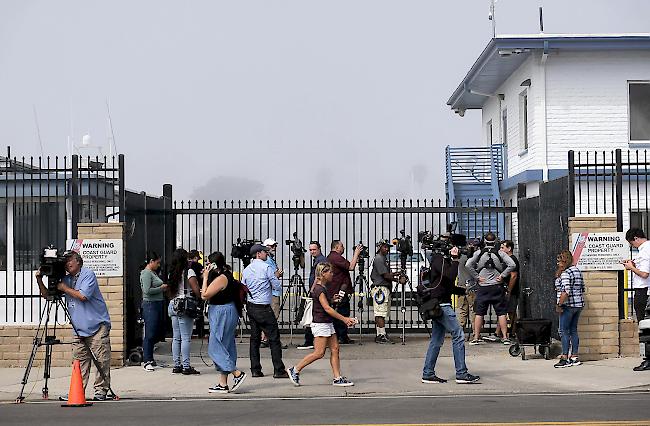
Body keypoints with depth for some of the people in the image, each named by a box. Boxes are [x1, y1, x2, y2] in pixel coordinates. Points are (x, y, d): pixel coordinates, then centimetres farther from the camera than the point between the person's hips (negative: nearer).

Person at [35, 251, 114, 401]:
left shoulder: (88, 275, -6)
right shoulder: (65, 279, 15)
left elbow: (82, 295, -19)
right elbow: (46, 295, 19)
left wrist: (64, 288, -8)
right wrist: (39, 280, 4)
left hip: (97, 326, -7)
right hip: (79, 330, 7)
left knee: (102, 361, -7)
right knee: (79, 361, 3)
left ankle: (101, 391, -3)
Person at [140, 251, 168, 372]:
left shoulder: (153, 273, 17)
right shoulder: (146, 273, -11)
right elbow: (147, 290, -21)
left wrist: (163, 288, 9)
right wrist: (161, 288, -10)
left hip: (158, 305, 10)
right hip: (150, 305, -10)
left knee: (155, 334, 12)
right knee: (149, 334, -8)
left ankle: (150, 359, 18)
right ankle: (146, 361, -5)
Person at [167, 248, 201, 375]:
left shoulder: (172, 273, 12)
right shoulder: (189, 271, -8)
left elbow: (169, 291, 15)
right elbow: (196, 289, -14)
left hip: (173, 305, 7)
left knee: (176, 338, 10)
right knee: (186, 338, -6)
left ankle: (177, 365, 11)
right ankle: (186, 366, -7)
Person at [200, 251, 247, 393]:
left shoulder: (221, 278, -18)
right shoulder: (226, 276, 14)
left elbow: (204, 295, -18)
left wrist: (205, 278, -10)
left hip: (223, 314, -11)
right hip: (223, 314, 11)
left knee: (215, 348, -6)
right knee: (223, 348, 10)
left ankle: (238, 374, -7)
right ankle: (223, 384, 12)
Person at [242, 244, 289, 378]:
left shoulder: (246, 270, 9)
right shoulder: (266, 267, -11)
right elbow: (278, 287, -7)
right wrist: (276, 277, 11)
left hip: (250, 306, 7)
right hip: (264, 308, -7)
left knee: (255, 338, 11)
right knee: (274, 338, -3)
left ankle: (255, 370, 9)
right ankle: (279, 370, -5)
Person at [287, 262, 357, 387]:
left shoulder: (323, 288, 13)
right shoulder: (319, 289, -17)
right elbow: (327, 308, -22)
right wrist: (344, 319, -21)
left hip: (327, 324, 10)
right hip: (320, 324, -10)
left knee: (335, 350, 5)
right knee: (319, 353, -8)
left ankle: (337, 378, 5)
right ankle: (295, 370, 2)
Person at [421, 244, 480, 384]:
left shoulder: (444, 260, 20)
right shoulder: (439, 260, -10)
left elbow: (450, 287, 22)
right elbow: (451, 276, -25)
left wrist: (464, 290, 10)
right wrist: (455, 259, -18)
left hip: (439, 306, 10)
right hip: (441, 305, -10)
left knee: (437, 340, 10)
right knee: (458, 336, -10)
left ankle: (428, 374, 12)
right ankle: (461, 374, -10)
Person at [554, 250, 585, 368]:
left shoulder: (565, 274, -15)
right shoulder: (577, 271, 13)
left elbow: (566, 292, -24)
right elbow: (582, 289, 17)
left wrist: (559, 305, -19)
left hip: (568, 305, -9)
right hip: (578, 305, 9)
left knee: (564, 331, -4)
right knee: (573, 330, 13)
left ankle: (565, 358, -6)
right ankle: (574, 357, 15)